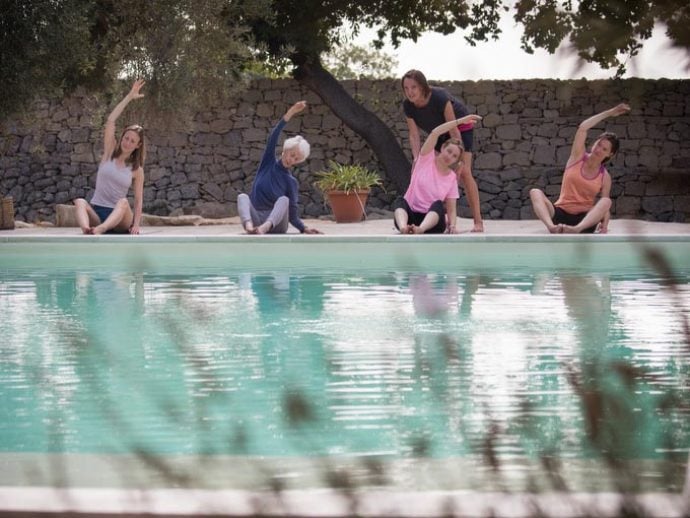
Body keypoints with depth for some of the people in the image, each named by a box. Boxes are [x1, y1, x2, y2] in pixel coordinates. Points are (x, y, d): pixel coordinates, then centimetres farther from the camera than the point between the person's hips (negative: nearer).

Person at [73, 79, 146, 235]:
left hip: (118, 217, -1)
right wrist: (129, 97, -4)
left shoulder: (137, 170, 7)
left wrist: (136, 224, -14)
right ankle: (86, 229, -66)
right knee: (80, 202, -31)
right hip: (96, 212, 1)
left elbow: (138, 199, 3)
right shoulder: (110, 153, 9)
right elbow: (110, 121, -1)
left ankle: (99, 230, -66)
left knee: (123, 202, -35)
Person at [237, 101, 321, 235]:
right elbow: (273, 137, -6)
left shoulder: (291, 182, 6)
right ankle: (249, 225, -60)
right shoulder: (269, 163, 9)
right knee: (242, 196, -27)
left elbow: (292, 214, 2)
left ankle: (265, 227, -60)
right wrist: (289, 114, -17)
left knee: (284, 199, -29)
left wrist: (304, 229, -17)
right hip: (255, 218, 1)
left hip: (276, 222, -1)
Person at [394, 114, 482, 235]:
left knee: (438, 204, -31)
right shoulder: (427, 159, 5)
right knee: (400, 201, -32)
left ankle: (420, 229, -61)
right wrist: (460, 121, -11)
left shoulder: (452, 178, 8)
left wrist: (452, 226, -16)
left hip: (432, 219, 1)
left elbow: (451, 209, 5)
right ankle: (403, 227, -65)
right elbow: (435, 133, -9)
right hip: (410, 216, -1)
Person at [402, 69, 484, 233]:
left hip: (461, 128, -6)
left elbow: (454, 131, -33)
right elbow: (414, 135, -17)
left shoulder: (440, 98, -37)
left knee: (464, 172, -17)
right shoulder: (408, 106, -21)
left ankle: (478, 222, -18)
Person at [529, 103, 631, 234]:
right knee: (535, 193, -26)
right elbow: (583, 128, -4)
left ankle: (577, 229, -55)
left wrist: (604, 223, -19)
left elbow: (605, 206, 3)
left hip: (585, 219, 0)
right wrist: (609, 113, 0)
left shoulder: (605, 177, 7)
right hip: (561, 214, 0)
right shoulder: (578, 157, 7)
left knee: (607, 201, -30)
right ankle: (551, 226, -55)